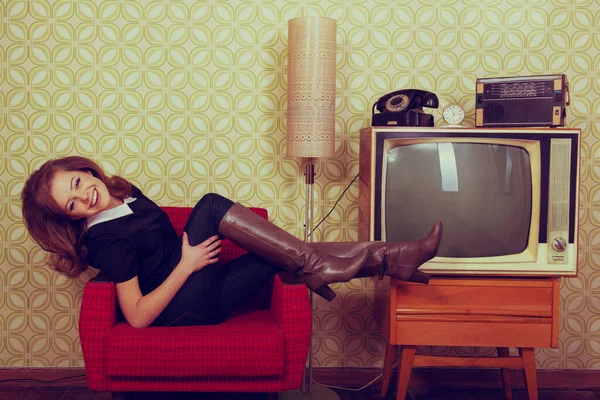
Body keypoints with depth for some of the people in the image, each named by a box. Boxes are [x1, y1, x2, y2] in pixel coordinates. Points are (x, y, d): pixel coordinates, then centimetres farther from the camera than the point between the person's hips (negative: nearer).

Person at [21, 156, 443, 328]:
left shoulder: (124, 192, 10)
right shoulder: (105, 240, -15)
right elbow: (138, 316, -19)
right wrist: (186, 265, -19)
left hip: (199, 295, 8)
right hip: (182, 309, -8)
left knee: (283, 249, -8)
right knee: (211, 205, -22)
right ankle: (316, 265, -21)